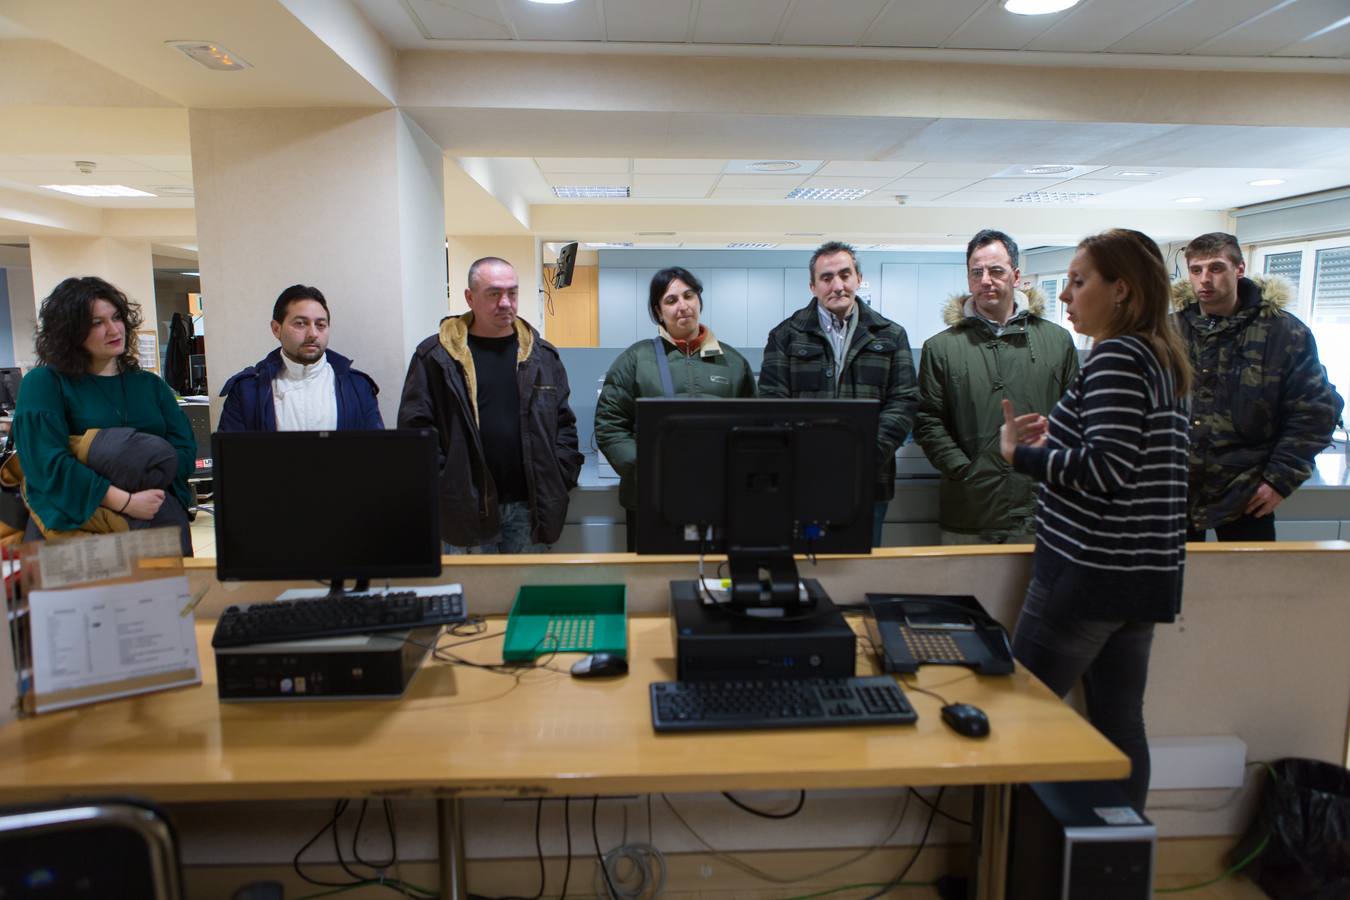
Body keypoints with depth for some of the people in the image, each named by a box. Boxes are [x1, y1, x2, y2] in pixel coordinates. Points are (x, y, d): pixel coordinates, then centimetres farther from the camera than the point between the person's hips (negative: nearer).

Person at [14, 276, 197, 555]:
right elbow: (47, 462, -7)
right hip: (76, 519, -2)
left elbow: (185, 449, 9)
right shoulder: (43, 384, 6)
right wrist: (126, 502, -15)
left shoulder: (150, 384, 19)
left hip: (157, 512, 3)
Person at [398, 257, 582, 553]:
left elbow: (564, 424, 11)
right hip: (466, 507, -2)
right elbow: (416, 428, -3)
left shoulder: (542, 355, 8)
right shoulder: (435, 356, -2)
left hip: (530, 506, 3)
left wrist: (561, 479, 1)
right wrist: (441, 486, -9)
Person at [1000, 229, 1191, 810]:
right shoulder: (1162, 360, 15)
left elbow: (1108, 467, -23)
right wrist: (1055, 445, 16)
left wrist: (1021, 454, -13)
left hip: (1089, 568, -9)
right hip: (1142, 572, 10)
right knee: (1119, 722, 15)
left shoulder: (1115, 356, -14)